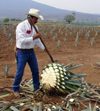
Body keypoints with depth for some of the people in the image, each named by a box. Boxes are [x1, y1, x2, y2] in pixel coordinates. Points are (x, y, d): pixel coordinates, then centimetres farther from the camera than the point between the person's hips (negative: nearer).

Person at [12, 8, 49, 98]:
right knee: (20, 72, 0)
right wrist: (33, 37, -27)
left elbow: (37, 40, 16)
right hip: (22, 52, -6)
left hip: (31, 52, 7)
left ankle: (37, 88, 25)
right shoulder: (21, 26, -18)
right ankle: (16, 90, 20)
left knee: (35, 71, 9)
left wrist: (44, 48, 16)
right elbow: (22, 41, -25)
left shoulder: (35, 27, 5)